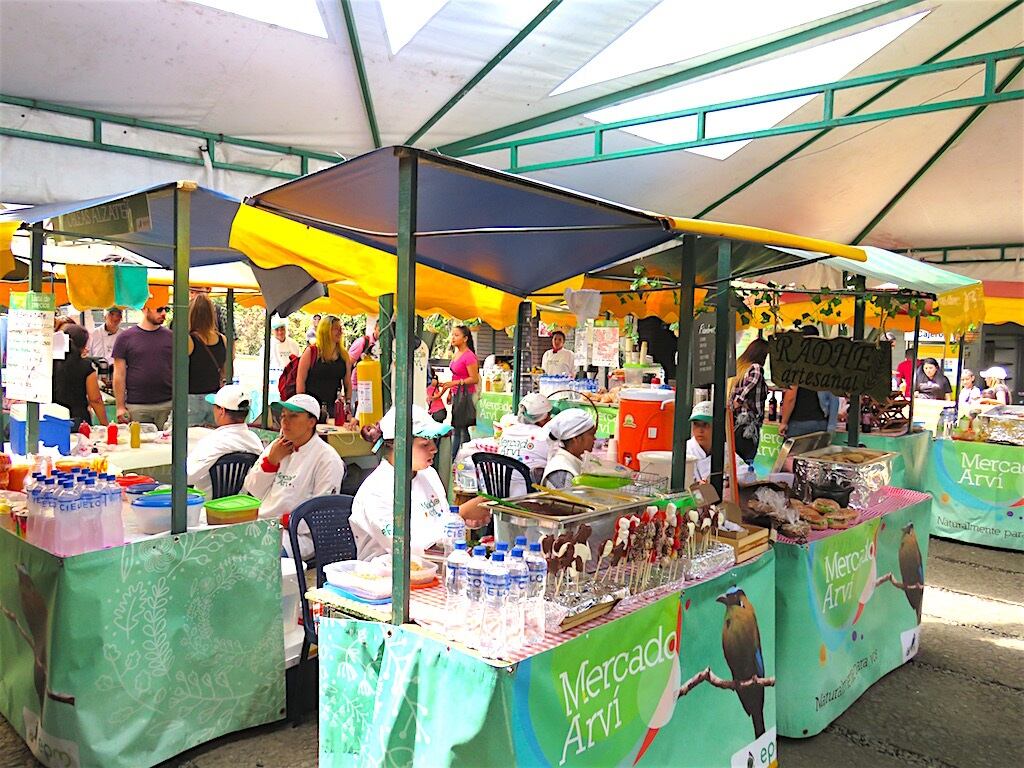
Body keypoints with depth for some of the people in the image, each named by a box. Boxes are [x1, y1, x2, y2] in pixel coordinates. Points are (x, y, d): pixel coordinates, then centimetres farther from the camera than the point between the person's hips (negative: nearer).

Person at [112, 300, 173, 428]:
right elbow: (119, 375, 2)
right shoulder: (125, 337, 2)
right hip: (136, 407, -1)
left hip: (168, 406, 2)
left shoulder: (170, 336, 8)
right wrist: (120, 407, -3)